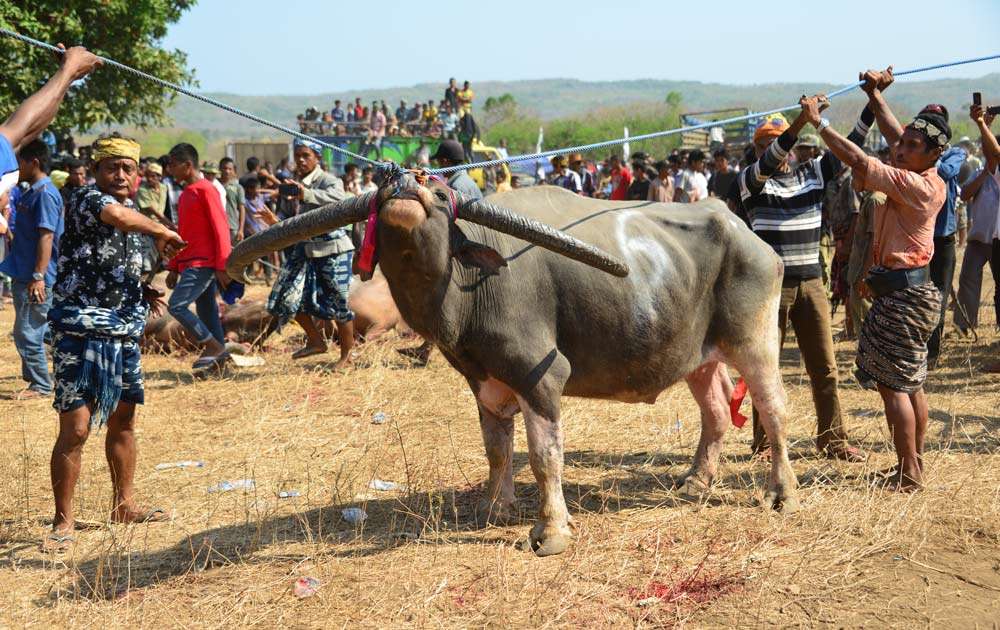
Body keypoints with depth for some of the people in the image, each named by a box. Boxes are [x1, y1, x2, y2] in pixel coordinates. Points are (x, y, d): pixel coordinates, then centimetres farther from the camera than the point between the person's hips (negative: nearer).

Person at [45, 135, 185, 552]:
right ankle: (63, 522, 1)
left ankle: (124, 505, 32)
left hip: (124, 331, 9)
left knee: (122, 421, 18)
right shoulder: (85, 199, -11)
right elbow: (116, 216, -35)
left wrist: (143, 292, 11)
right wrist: (162, 232, -20)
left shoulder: (131, 211, 15)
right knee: (75, 428, -9)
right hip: (81, 330, -9)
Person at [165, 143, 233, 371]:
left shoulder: (205, 190, -11)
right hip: (189, 263, 9)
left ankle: (213, 345, -5)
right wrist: (173, 267, 19)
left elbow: (221, 229, -15)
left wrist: (222, 266, -19)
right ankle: (219, 353, 13)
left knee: (177, 306, -14)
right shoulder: (186, 193, 16)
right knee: (207, 312, 9)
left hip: (203, 263, -9)